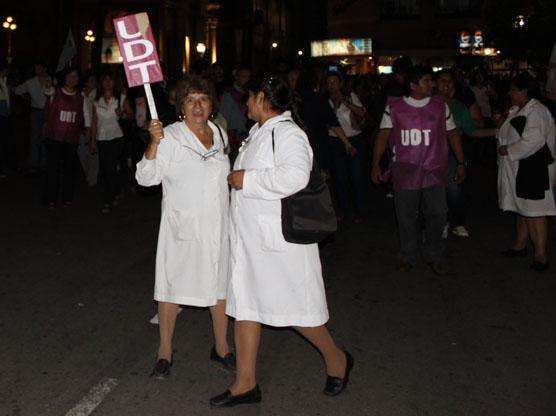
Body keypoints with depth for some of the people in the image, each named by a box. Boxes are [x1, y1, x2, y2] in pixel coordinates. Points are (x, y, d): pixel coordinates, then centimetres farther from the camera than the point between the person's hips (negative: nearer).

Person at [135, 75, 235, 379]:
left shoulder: (220, 135, 9)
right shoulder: (170, 137, -8)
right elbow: (146, 177, -15)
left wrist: (232, 211, 20)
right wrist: (153, 143, -29)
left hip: (218, 225, 5)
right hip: (182, 226, -5)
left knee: (220, 285, 12)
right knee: (172, 286, 4)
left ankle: (221, 348, 27)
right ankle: (165, 352, 18)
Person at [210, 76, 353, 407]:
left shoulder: (287, 133, -17)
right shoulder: (259, 132, 14)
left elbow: (295, 176, -35)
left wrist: (246, 180, -25)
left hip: (280, 241, -10)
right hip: (251, 237, 10)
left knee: (296, 306, 2)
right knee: (245, 305, 10)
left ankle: (337, 359, 28)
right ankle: (246, 383, 21)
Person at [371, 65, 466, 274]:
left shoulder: (440, 106, 7)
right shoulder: (394, 107, 1)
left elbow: (452, 134, 12)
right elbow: (383, 135, 2)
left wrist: (461, 163, 11)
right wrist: (376, 164, -4)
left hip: (434, 172, 1)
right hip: (404, 173, -1)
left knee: (437, 215, 2)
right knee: (406, 217, 7)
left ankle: (434, 256, 21)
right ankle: (407, 256, 24)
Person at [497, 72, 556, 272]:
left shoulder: (536, 111, -18)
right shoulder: (518, 110, 13)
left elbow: (533, 140, -28)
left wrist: (508, 150, -20)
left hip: (533, 170, -10)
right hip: (517, 170, 10)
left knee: (533, 212, -6)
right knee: (521, 210, 20)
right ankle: (520, 245, 33)